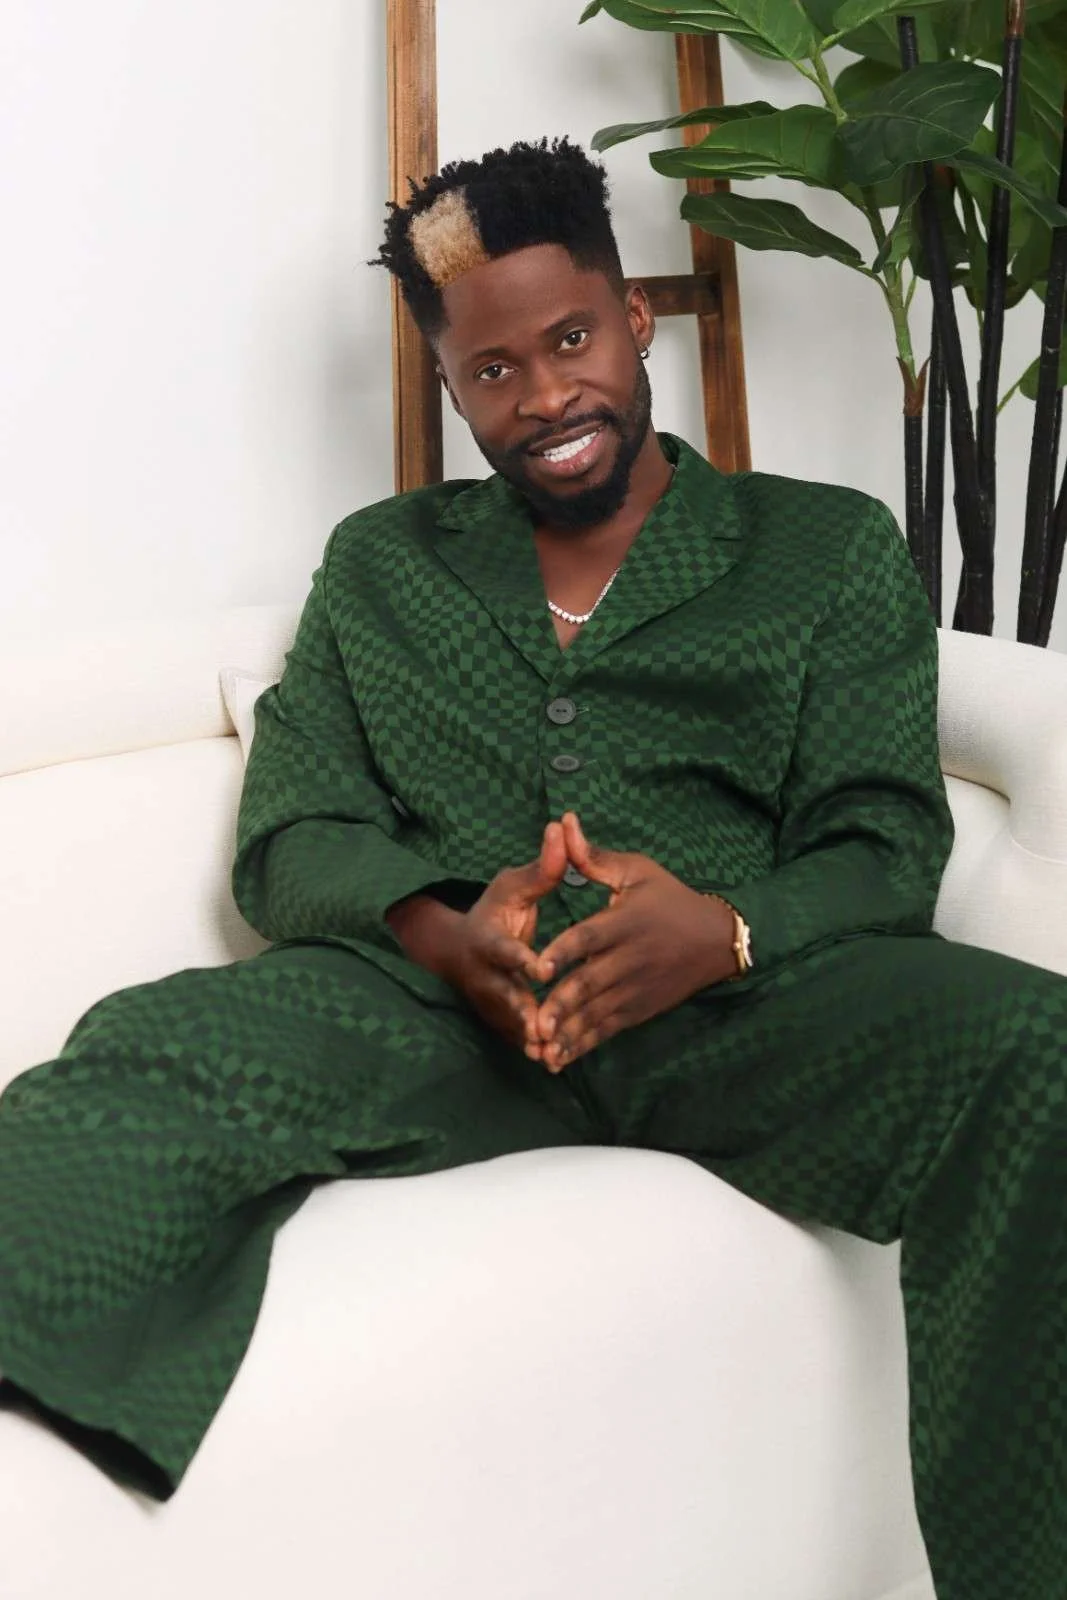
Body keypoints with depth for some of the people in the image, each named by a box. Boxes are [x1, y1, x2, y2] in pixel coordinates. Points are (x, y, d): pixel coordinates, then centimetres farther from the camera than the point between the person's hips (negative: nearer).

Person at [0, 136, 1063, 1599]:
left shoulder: (832, 549, 18)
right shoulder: (378, 565, 23)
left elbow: (884, 848, 7)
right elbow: (288, 844, 12)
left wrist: (722, 929, -18)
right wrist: (439, 930, -13)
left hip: (735, 1004, 0)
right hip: (435, 1001, 1)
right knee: (141, 1055, -30)